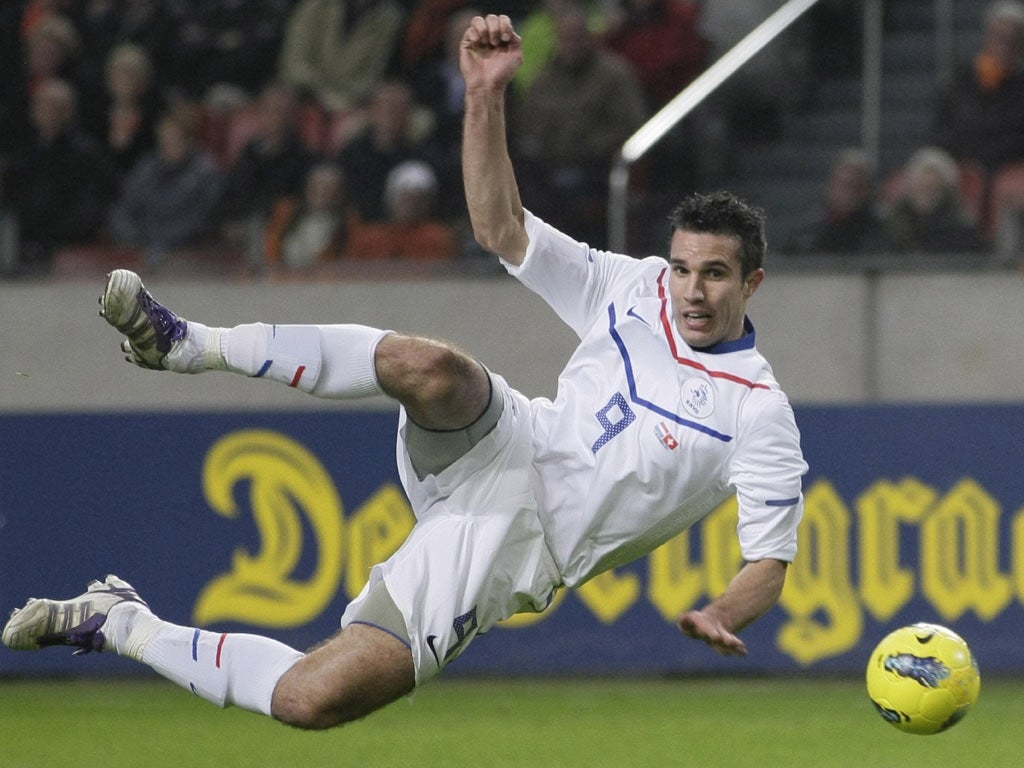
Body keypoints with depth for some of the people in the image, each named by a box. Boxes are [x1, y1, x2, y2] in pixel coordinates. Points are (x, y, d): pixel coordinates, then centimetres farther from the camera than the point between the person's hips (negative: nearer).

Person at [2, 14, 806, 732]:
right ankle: (189, 344, -29)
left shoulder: (761, 413, -5)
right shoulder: (634, 290, 6)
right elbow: (503, 228, 1)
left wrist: (720, 618, -28)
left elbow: (769, 564, -4)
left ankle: (117, 624, -2)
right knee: (426, 364, -38)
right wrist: (488, 98, -14)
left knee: (313, 698, -22)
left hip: (515, 553, -3)